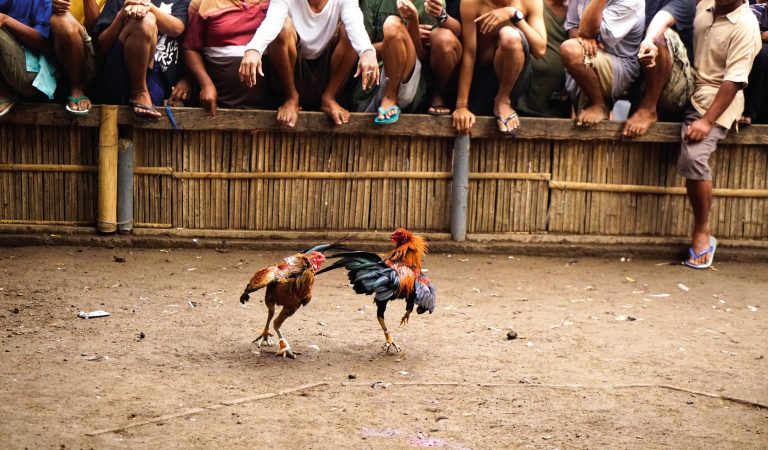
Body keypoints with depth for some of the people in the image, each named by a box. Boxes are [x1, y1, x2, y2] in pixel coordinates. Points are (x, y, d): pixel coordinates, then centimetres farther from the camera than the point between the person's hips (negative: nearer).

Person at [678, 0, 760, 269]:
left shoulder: (745, 26, -16)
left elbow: (734, 80, -20)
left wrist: (707, 120, -25)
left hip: (716, 101, -9)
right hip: (690, 90, 9)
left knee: (693, 157, -24)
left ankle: (702, 234, -14)